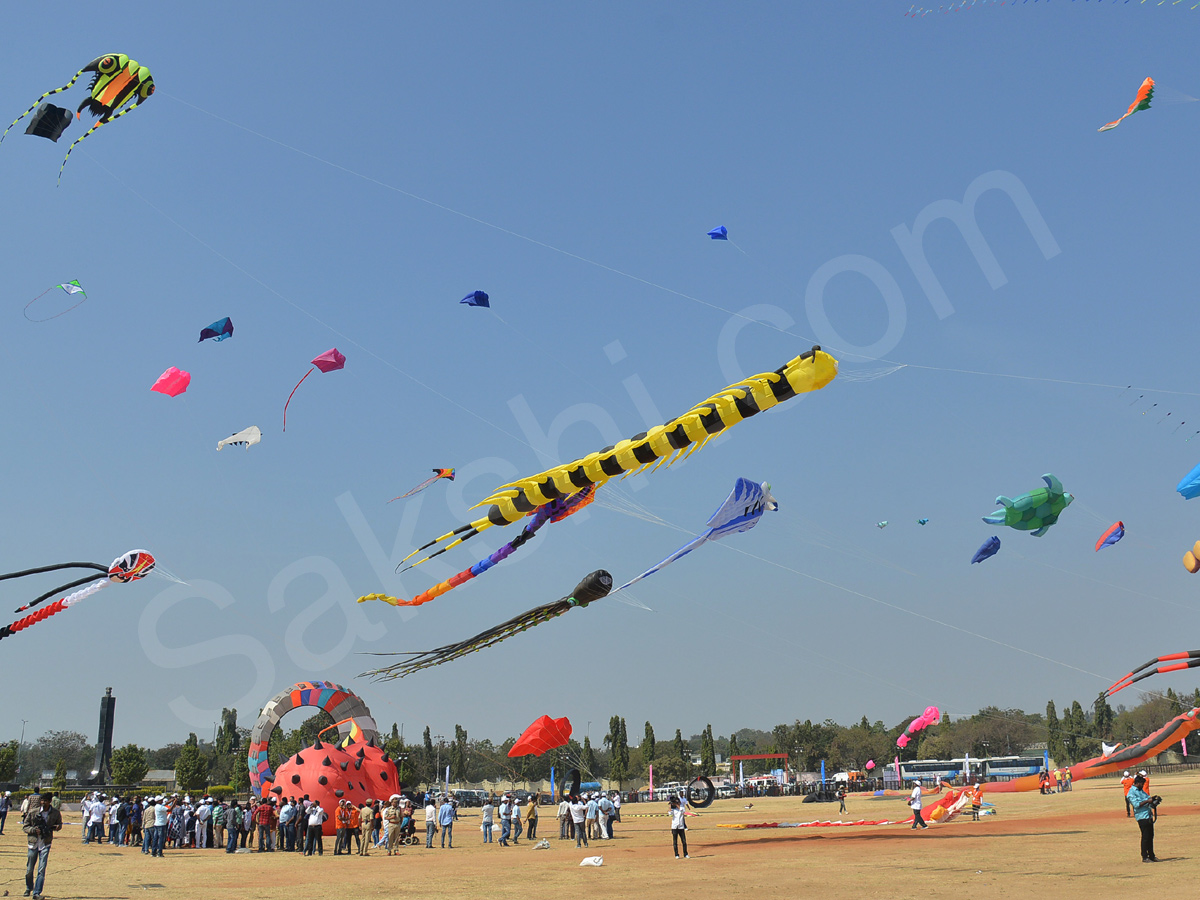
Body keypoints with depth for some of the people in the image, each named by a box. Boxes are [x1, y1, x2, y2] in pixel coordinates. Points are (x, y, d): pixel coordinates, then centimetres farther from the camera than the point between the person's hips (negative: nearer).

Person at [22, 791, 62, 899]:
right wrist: (34, 830, -16)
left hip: (46, 844, -1)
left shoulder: (56, 813, -3)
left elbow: (59, 824, 14)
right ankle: (28, 888, 36)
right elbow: (24, 827, 2)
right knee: (29, 869, 10)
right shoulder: (33, 812, -5)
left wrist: (57, 827, -9)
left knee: (42, 870, -8)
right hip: (33, 843, 1)